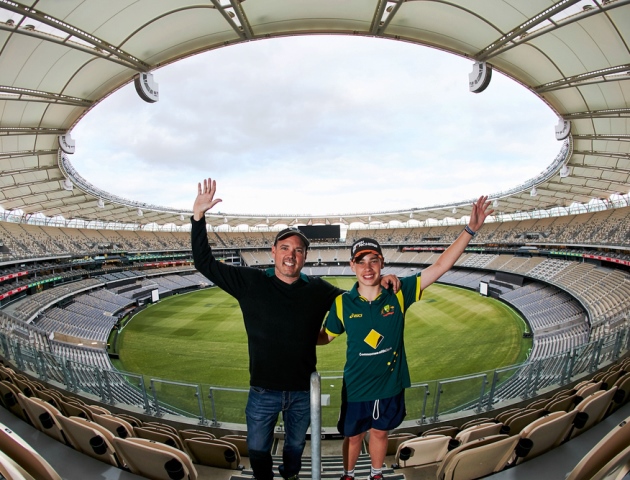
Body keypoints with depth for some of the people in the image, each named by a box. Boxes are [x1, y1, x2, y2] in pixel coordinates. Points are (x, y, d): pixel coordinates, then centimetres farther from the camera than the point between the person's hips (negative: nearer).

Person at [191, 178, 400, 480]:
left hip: (303, 391, 2)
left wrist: (380, 282, -12)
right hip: (263, 391, -1)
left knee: (295, 446, 28)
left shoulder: (318, 291, -8)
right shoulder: (250, 282, -12)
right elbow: (205, 263, -11)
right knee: (257, 449, 22)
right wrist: (198, 216, -20)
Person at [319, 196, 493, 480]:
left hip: (391, 386, 1)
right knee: (353, 436, 23)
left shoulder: (399, 293, -16)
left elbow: (440, 267, -18)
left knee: (379, 433, 26)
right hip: (356, 388, -1)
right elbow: (325, 337, -2)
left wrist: (470, 230, -23)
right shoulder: (343, 303, -17)